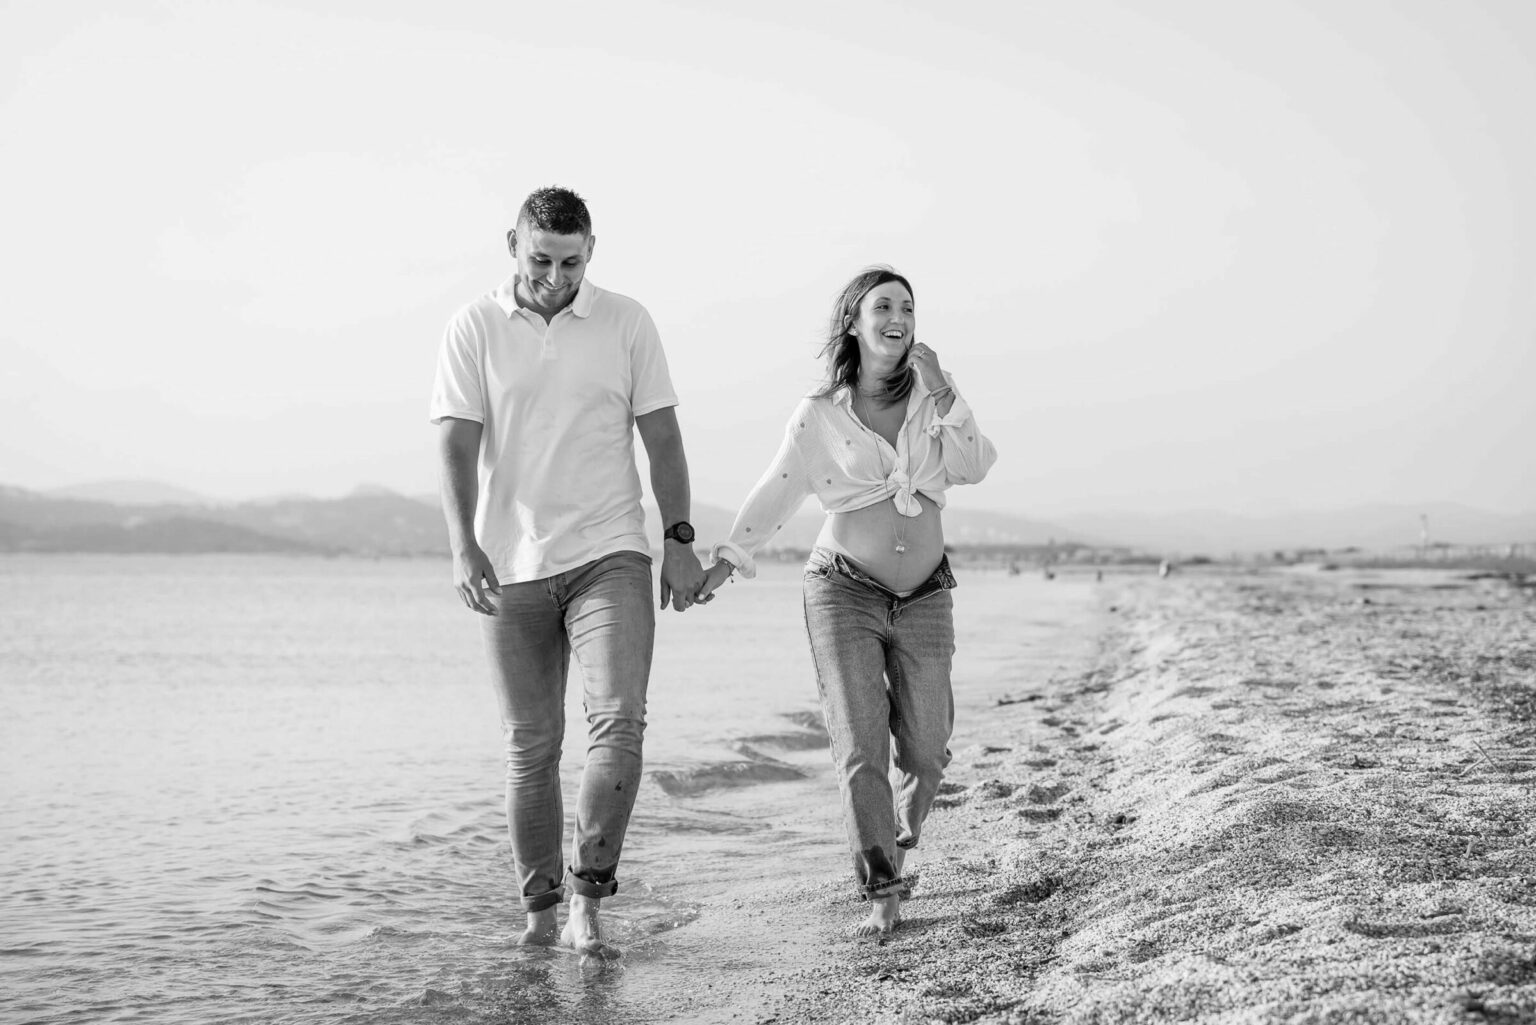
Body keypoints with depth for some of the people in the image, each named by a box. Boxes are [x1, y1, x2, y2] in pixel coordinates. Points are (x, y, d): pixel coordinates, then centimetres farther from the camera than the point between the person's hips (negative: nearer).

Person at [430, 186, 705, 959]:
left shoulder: (627, 323, 4)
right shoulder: (474, 330, 0)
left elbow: (661, 435, 7)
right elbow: (457, 445, -7)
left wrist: (680, 538, 1)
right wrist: (463, 547, -20)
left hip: (609, 555, 0)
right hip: (511, 568, 0)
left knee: (619, 720, -16)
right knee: (530, 746, 7)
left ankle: (588, 896, -6)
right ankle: (539, 908, 18)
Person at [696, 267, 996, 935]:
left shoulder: (934, 399, 8)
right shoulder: (820, 415, 1)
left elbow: (973, 468, -4)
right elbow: (777, 492, -1)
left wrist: (941, 394, -13)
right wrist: (728, 559, -10)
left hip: (924, 597, 3)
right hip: (844, 590, -2)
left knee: (925, 750, 4)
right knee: (860, 748, -11)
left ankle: (895, 849, 32)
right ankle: (882, 896, -7)